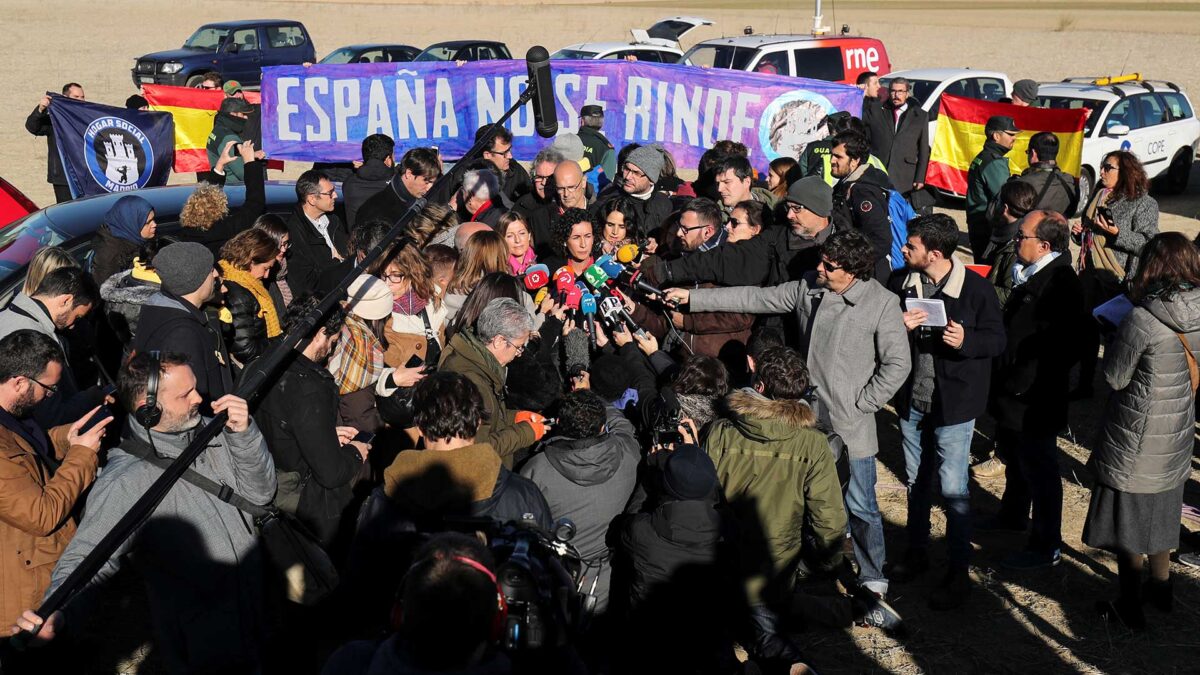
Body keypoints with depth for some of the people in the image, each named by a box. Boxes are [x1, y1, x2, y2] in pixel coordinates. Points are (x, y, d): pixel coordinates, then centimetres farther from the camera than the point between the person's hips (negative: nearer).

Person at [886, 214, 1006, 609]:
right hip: (911, 399, 5)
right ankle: (917, 553, 38)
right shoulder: (899, 283, -1)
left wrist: (966, 340, -29)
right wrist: (900, 327, -19)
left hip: (954, 403, -5)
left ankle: (958, 573, 15)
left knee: (953, 489, 0)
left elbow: (997, 340, -9)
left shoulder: (976, 288, -14)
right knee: (915, 481, 19)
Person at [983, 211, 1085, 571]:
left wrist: (1019, 386, -22)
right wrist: (1004, 383, 12)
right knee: (1014, 458, 27)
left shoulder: (1060, 284, -25)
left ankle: (1046, 546, 18)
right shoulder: (1030, 273, 5)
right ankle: (1013, 515, 48)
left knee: (1039, 470, 4)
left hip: (1033, 402, -10)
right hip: (1012, 393, 10)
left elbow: (1056, 349, -27)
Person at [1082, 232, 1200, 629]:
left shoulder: (1142, 319, -25)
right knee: (1160, 514, 25)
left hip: (1136, 441, -6)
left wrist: (1117, 338, 0)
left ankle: (1129, 608, 20)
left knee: (1127, 522, 9)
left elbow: (1115, 377, -15)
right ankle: (1161, 588, 40)